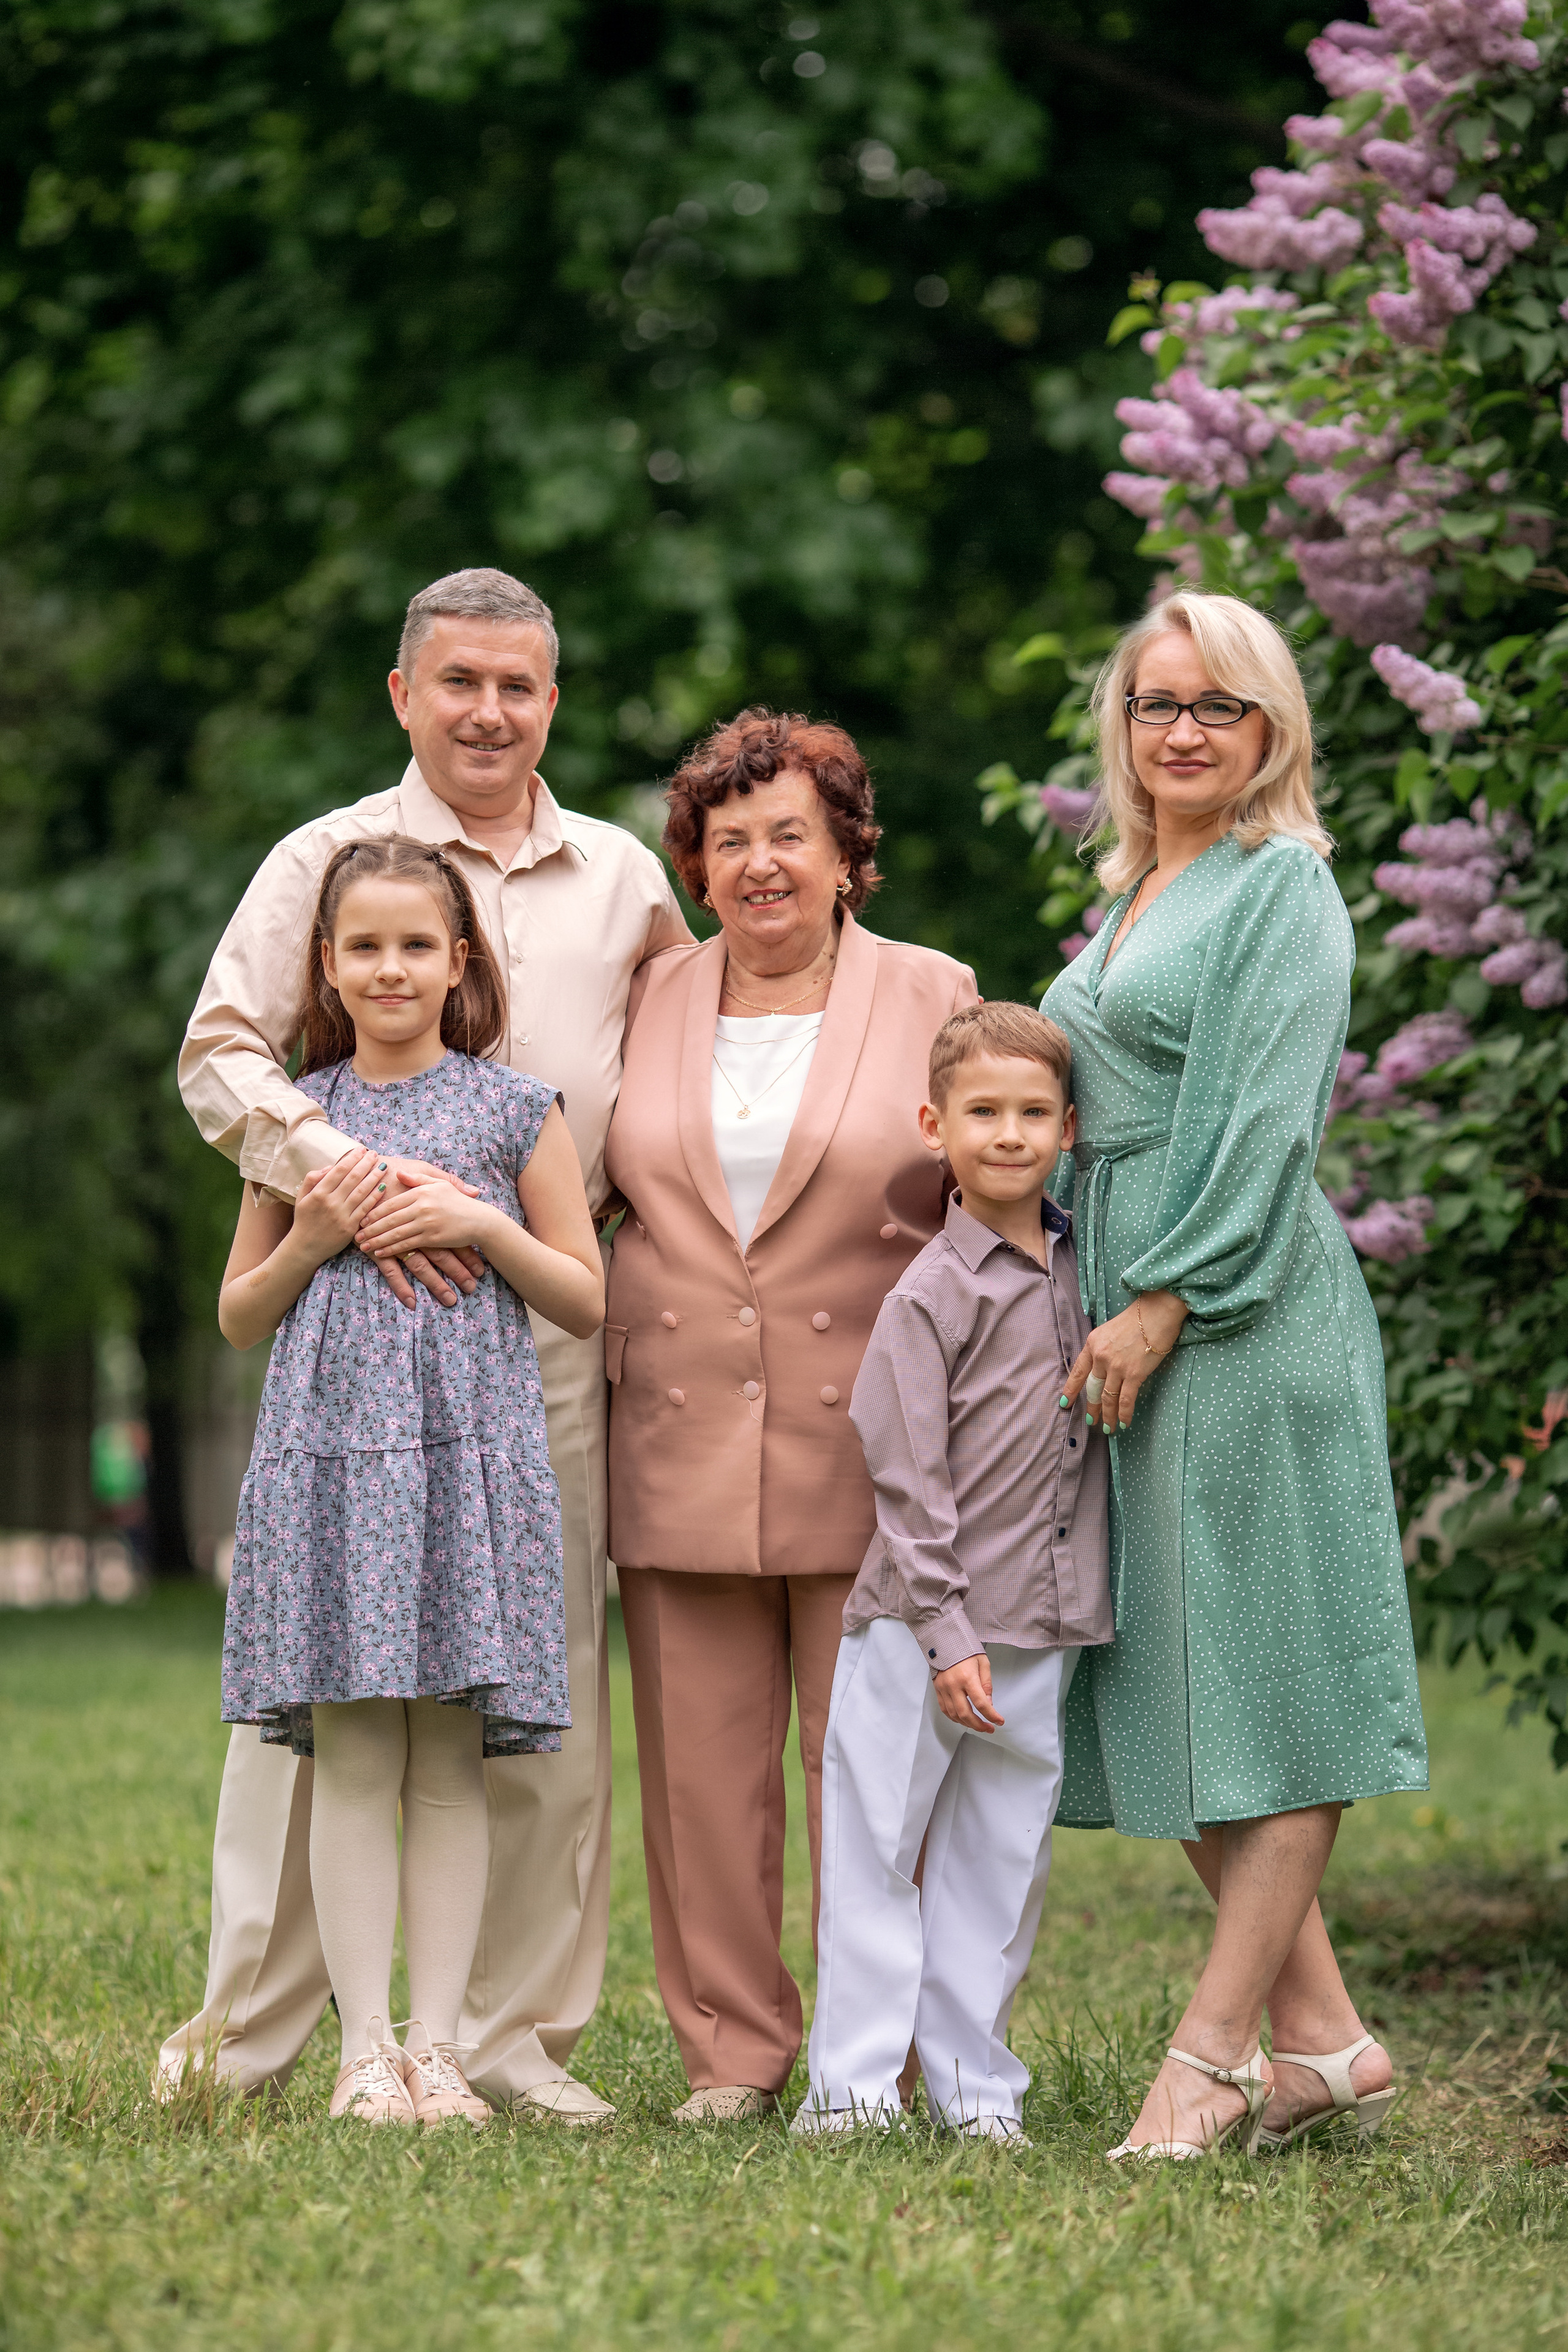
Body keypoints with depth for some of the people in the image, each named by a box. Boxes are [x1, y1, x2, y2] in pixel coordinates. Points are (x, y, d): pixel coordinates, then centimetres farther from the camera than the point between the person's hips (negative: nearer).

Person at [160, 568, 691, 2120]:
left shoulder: (622, 879, 15)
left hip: (549, 1320, 3)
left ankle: (516, 2031, 11)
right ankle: (247, 2029, 5)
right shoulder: (329, 860, 4)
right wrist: (350, 1180, -20)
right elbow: (221, 1057, -5)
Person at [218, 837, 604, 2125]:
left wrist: (482, 1224, -6)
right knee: (352, 1762, -2)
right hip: (328, 1457, 1)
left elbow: (586, 1298, 8)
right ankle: (365, 2051, 2)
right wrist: (311, 1238, -2)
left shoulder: (515, 1111, 7)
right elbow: (240, 1315, 16)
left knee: (450, 1766, -1)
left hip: (468, 1455, -1)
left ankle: (438, 2043, 4)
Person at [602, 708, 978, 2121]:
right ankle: (734, 2045, 13)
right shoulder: (650, 1003, 12)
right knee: (703, 1758, 3)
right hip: (681, 1447, 2)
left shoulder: (931, 996, 5)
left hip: (868, 1447, -2)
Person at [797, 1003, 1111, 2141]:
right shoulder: (933, 1292, -8)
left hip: (1043, 1634, 5)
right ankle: (855, 2079, 7)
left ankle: (975, 2084, 15)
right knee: (877, 1846, 1)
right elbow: (909, 1478, -11)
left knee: (1001, 1858, 9)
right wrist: (947, 1633, -14)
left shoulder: (1085, 1268, 8)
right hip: (919, 1630, -5)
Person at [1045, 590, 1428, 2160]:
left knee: (1261, 1684, -5)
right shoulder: (1131, 900, 20)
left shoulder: (1283, 885, -4)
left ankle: (1215, 2049, -4)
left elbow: (1262, 1119, -13)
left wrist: (1161, 1305, -18)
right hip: (1129, 1307, 9)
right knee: (1175, 1679, 7)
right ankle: (1319, 2036, 13)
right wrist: (1097, 1303, 15)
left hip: (1245, 1310, -9)